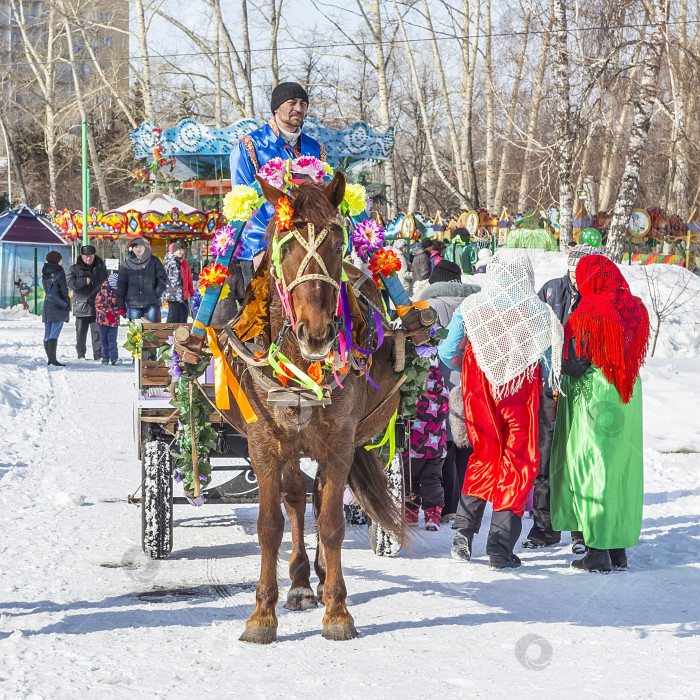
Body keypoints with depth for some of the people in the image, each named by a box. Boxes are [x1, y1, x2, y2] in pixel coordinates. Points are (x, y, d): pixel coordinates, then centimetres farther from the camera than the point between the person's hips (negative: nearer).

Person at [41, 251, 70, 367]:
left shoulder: (44, 273, 11)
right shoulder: (60, 272, -8)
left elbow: (45, 289, 14)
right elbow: (64, 290, -9)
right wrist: (68, 305, -1)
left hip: (47, 305, 6)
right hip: (58, 307, -6)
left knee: (47, 334, 10)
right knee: (54, 334, -10)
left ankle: (49, 358, 14)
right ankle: (53, 359, -15)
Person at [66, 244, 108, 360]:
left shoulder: (101, 268, 11)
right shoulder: (75, 269, 4)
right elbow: (70, 283, -8)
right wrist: (84, 281, -16)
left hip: (97, 305, 1)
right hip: (81, 306, -1)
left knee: (97, 331, -3)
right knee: (81, 332, 6)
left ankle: (98, 354, 0)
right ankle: (81, 354, 16)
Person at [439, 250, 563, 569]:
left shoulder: (470, 307, -2)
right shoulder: (538, 312, -6)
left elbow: (447, 354, 2)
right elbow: (551, 363, -3)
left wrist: (464, 364, 22)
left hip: (479, 388, 2)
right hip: (521, 394, -2)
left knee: (484, 455, 19)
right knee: (518, 461, 6)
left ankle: (463, 530, 8)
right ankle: (500, 547, 3)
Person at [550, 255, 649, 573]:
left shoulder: (588, 312, -15)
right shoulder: (635, 309, 5)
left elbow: (572, 363, -15)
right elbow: (634, 355, 12)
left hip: (591, 399, -6)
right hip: (627, 403, 6)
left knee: (591, 471, -1)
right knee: (621, 469, 12)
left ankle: (598, 552, -2)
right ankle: (619, 549, 17)